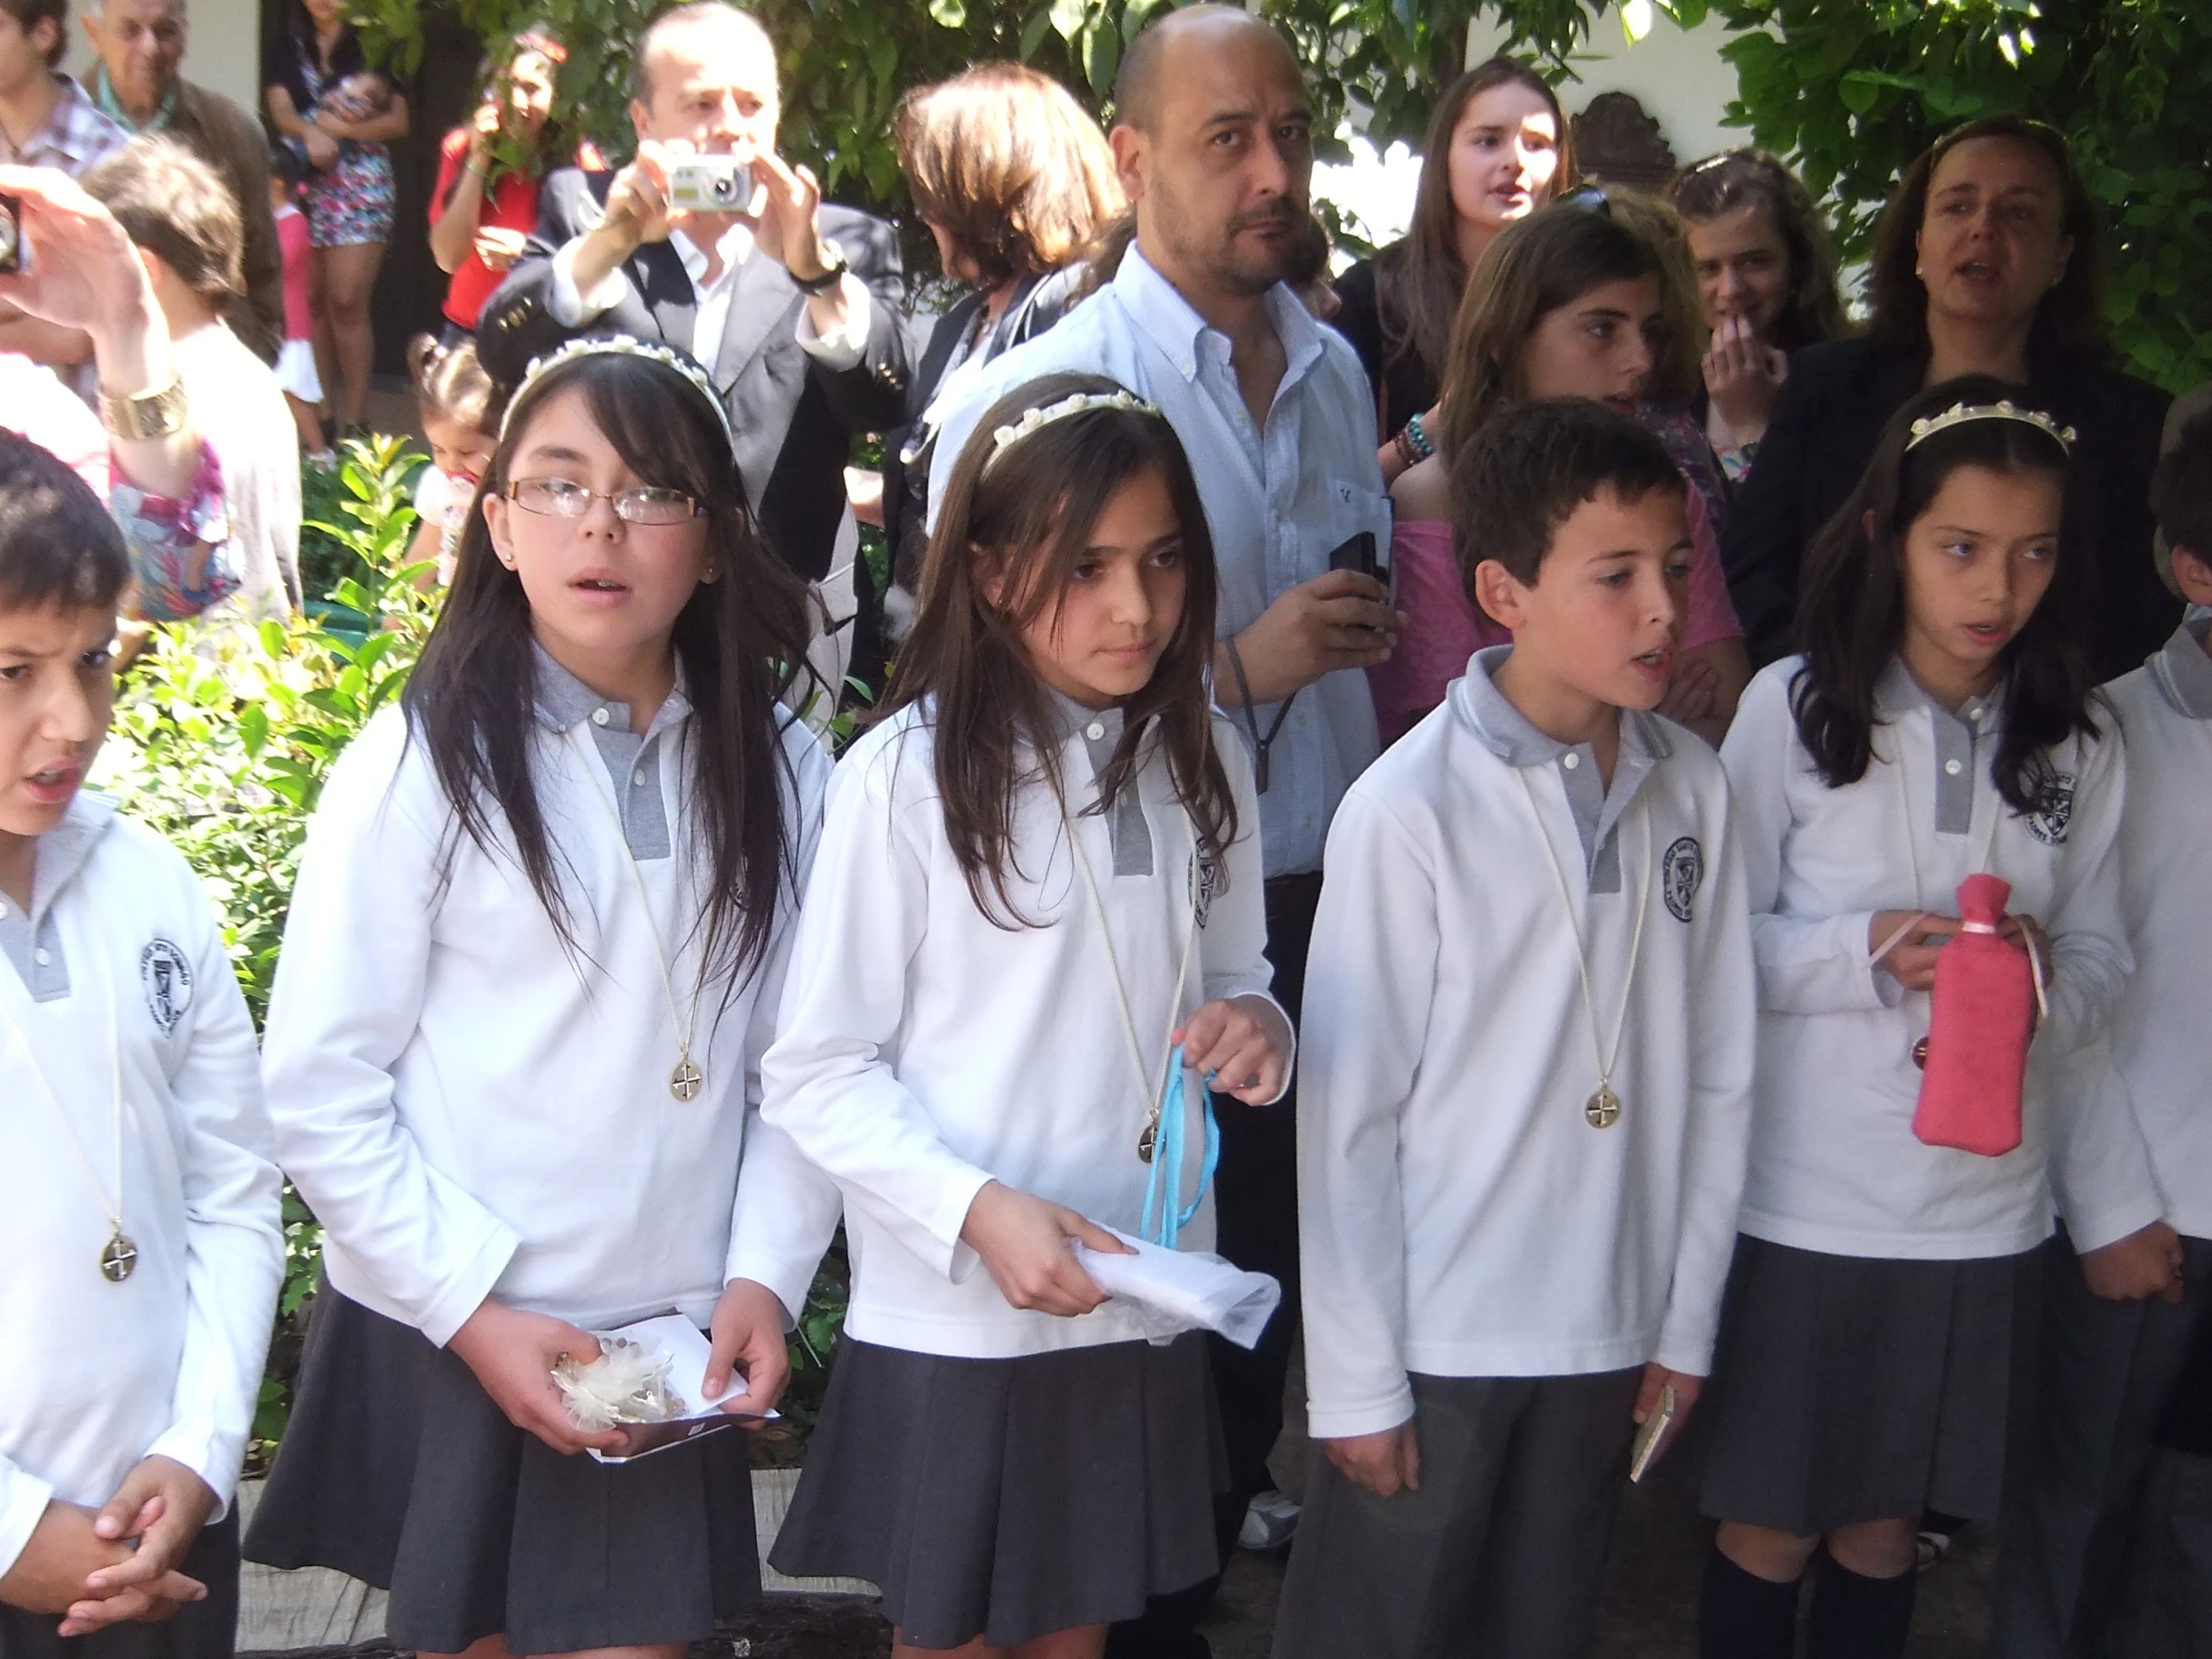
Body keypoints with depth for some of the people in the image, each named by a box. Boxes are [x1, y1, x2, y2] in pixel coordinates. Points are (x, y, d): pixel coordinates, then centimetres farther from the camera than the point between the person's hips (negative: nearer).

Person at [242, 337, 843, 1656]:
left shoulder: (781, 772, 0)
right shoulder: (423, 765, -10)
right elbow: (319, 1088, -10)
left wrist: (766, 1274, -7)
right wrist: (475, 1311, -13)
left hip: (672, 1347, 2)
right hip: (442, 1345, -2)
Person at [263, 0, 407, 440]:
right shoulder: (286, 48, 15)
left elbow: (398, 122, 1)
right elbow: (281, 113, 4)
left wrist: (341, 127, -12)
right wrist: (311, 133, -16)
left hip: (360, 183, -3)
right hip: (304, 180, 3)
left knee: (347, 302, -11)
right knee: (312, 300, 0)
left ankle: (354, 421, -7)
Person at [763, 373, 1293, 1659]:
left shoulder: (1204, 759, 2)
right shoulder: (907, 777, -15)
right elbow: (817, 1072, -12)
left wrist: (1255, 1023, -9)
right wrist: (978, 1210, -25)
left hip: (1140, 1306, 5)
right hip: (951, 1321, -4)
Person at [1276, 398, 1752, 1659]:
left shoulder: (1694, 788, -3)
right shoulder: (1410, 810, -16)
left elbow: (1718, 1076, 4)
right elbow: (1348, 1113, -12)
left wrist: (1688, 1320, 6)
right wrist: (1356, 1378, -9)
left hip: (1609, 1333, 4)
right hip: (1434, 1336, -4)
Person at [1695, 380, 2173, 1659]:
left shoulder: (2080, 739, -1)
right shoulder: (1794, 710, -8)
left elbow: (2106, 961, 6)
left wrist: (2049, 976, -16)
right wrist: (1866, 955, -20)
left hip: (1986, 1208, 2)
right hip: (1806, 1201, -2)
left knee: (1886, 1528, 16)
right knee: (1773, 1529, 11)